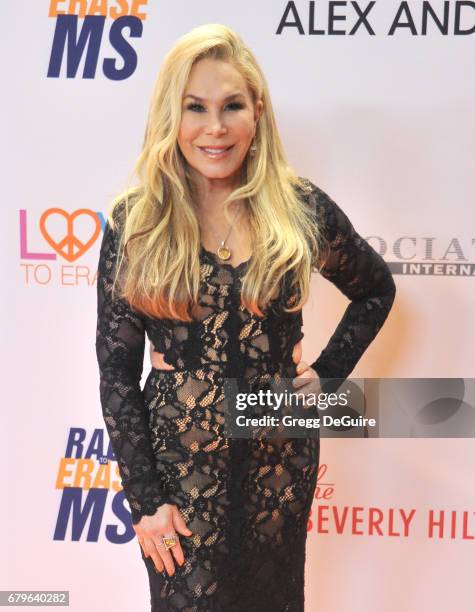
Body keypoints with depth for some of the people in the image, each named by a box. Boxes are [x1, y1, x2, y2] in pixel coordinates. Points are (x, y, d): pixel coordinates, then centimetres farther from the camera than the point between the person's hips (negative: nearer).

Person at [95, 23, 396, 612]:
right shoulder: (135, 221, -8)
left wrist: (328, 373, 0)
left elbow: (376, 291, 11)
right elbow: (116, 369, -6)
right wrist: (144, 496, -7)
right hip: (178, 458, -1)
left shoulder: (301, 206, -6)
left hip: (280, 455, 1)